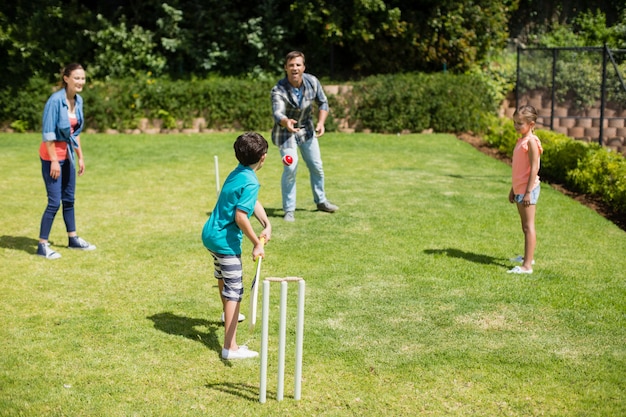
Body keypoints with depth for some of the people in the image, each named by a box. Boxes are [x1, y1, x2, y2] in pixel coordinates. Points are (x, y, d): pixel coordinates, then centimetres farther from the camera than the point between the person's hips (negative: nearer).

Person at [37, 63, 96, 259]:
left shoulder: (78, 100, 3)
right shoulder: (55, 100, -20)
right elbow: (48, 133, -19)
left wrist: (80, 156, 14)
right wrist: (54, 161, -18)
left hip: (67, 154, 7)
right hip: (52, 155, -7)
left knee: (69, 199, 16)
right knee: (54, 201, -7)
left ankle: (73, 239, 27)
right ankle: (42, 245, 1)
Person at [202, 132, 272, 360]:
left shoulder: (238, 173, 7)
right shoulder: (250, 183, -22)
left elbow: (254, 203, 12)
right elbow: (240, 216, -30)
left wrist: (266, 225, -2)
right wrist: (257, 244, -22)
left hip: (211, 235, 10)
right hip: (225, 240, -10)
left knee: (223, 277, 33)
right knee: (234, 291, -8)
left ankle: (229, 314, 59)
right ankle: (230, 347, -12)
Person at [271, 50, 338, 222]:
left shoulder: (312, 82, -17)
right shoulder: (279, 90, -29)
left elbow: (323, 103, -2)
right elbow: (277, 113, -45)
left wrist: (321, 123, -16)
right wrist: (286, 122, -66)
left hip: (307, 129, 5)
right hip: (286, 132, -4)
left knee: (317, 167, 13)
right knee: (290, 169, -15)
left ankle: (321, 201, 34)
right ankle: (289, 210, -1)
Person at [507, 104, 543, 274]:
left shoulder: (531, 141, -14)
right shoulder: (521, 140, 14)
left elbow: (534, 168, -19)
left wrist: (528, 192, -22)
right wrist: (513, 189, 22)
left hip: (528, 189, -9)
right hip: (519, 189, 9)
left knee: (528, 226, -9)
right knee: (525, 226, 18)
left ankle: (527, 266, -10)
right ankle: (528, 257, 31)